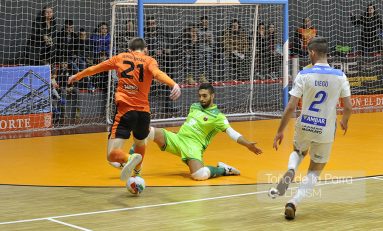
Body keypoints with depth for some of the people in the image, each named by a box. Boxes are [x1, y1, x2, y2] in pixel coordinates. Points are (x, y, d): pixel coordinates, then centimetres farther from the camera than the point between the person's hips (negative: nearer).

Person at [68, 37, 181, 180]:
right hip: (144, 111, 2)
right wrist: (174, 84, -34)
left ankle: (130, 158, -39)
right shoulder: (149, 60, 8)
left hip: (125, 109, -2)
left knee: (112, 155, -10)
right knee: (140, 143, 32)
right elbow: (158, 73, -16)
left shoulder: (121, 57, 13)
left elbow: (94, 68, 25)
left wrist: (77, 76, 43)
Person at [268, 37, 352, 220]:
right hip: (326, 131, 0)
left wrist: (280, 131, -3)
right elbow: (348, 107, -3)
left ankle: (290, 171, 0)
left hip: (304, 126, 0)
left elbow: (291, 107, -12)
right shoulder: (339, 76, -5)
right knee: (314, 171, 14)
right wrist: (344, 121, 19)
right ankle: (294, 202, -8)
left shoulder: (304, 75, -10)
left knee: (298, 152, 33)